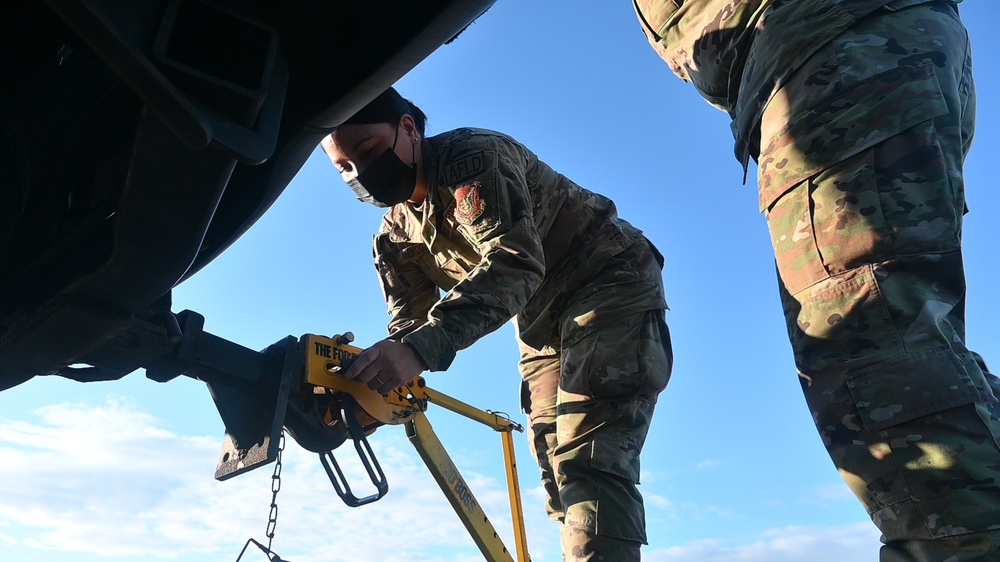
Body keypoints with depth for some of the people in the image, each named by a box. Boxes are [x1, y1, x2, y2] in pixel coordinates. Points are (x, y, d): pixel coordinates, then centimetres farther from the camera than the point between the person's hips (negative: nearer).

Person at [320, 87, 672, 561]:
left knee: (589, 459, -22)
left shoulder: (473, 156, -22)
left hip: (610, 285, -8)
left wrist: (423, 347, -50)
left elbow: (515, 261, -38)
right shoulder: (395, 237, 3)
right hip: (543, 324, 9)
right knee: (557, 469, 8)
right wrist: (369, 384, -22)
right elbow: (409, 322, 0)